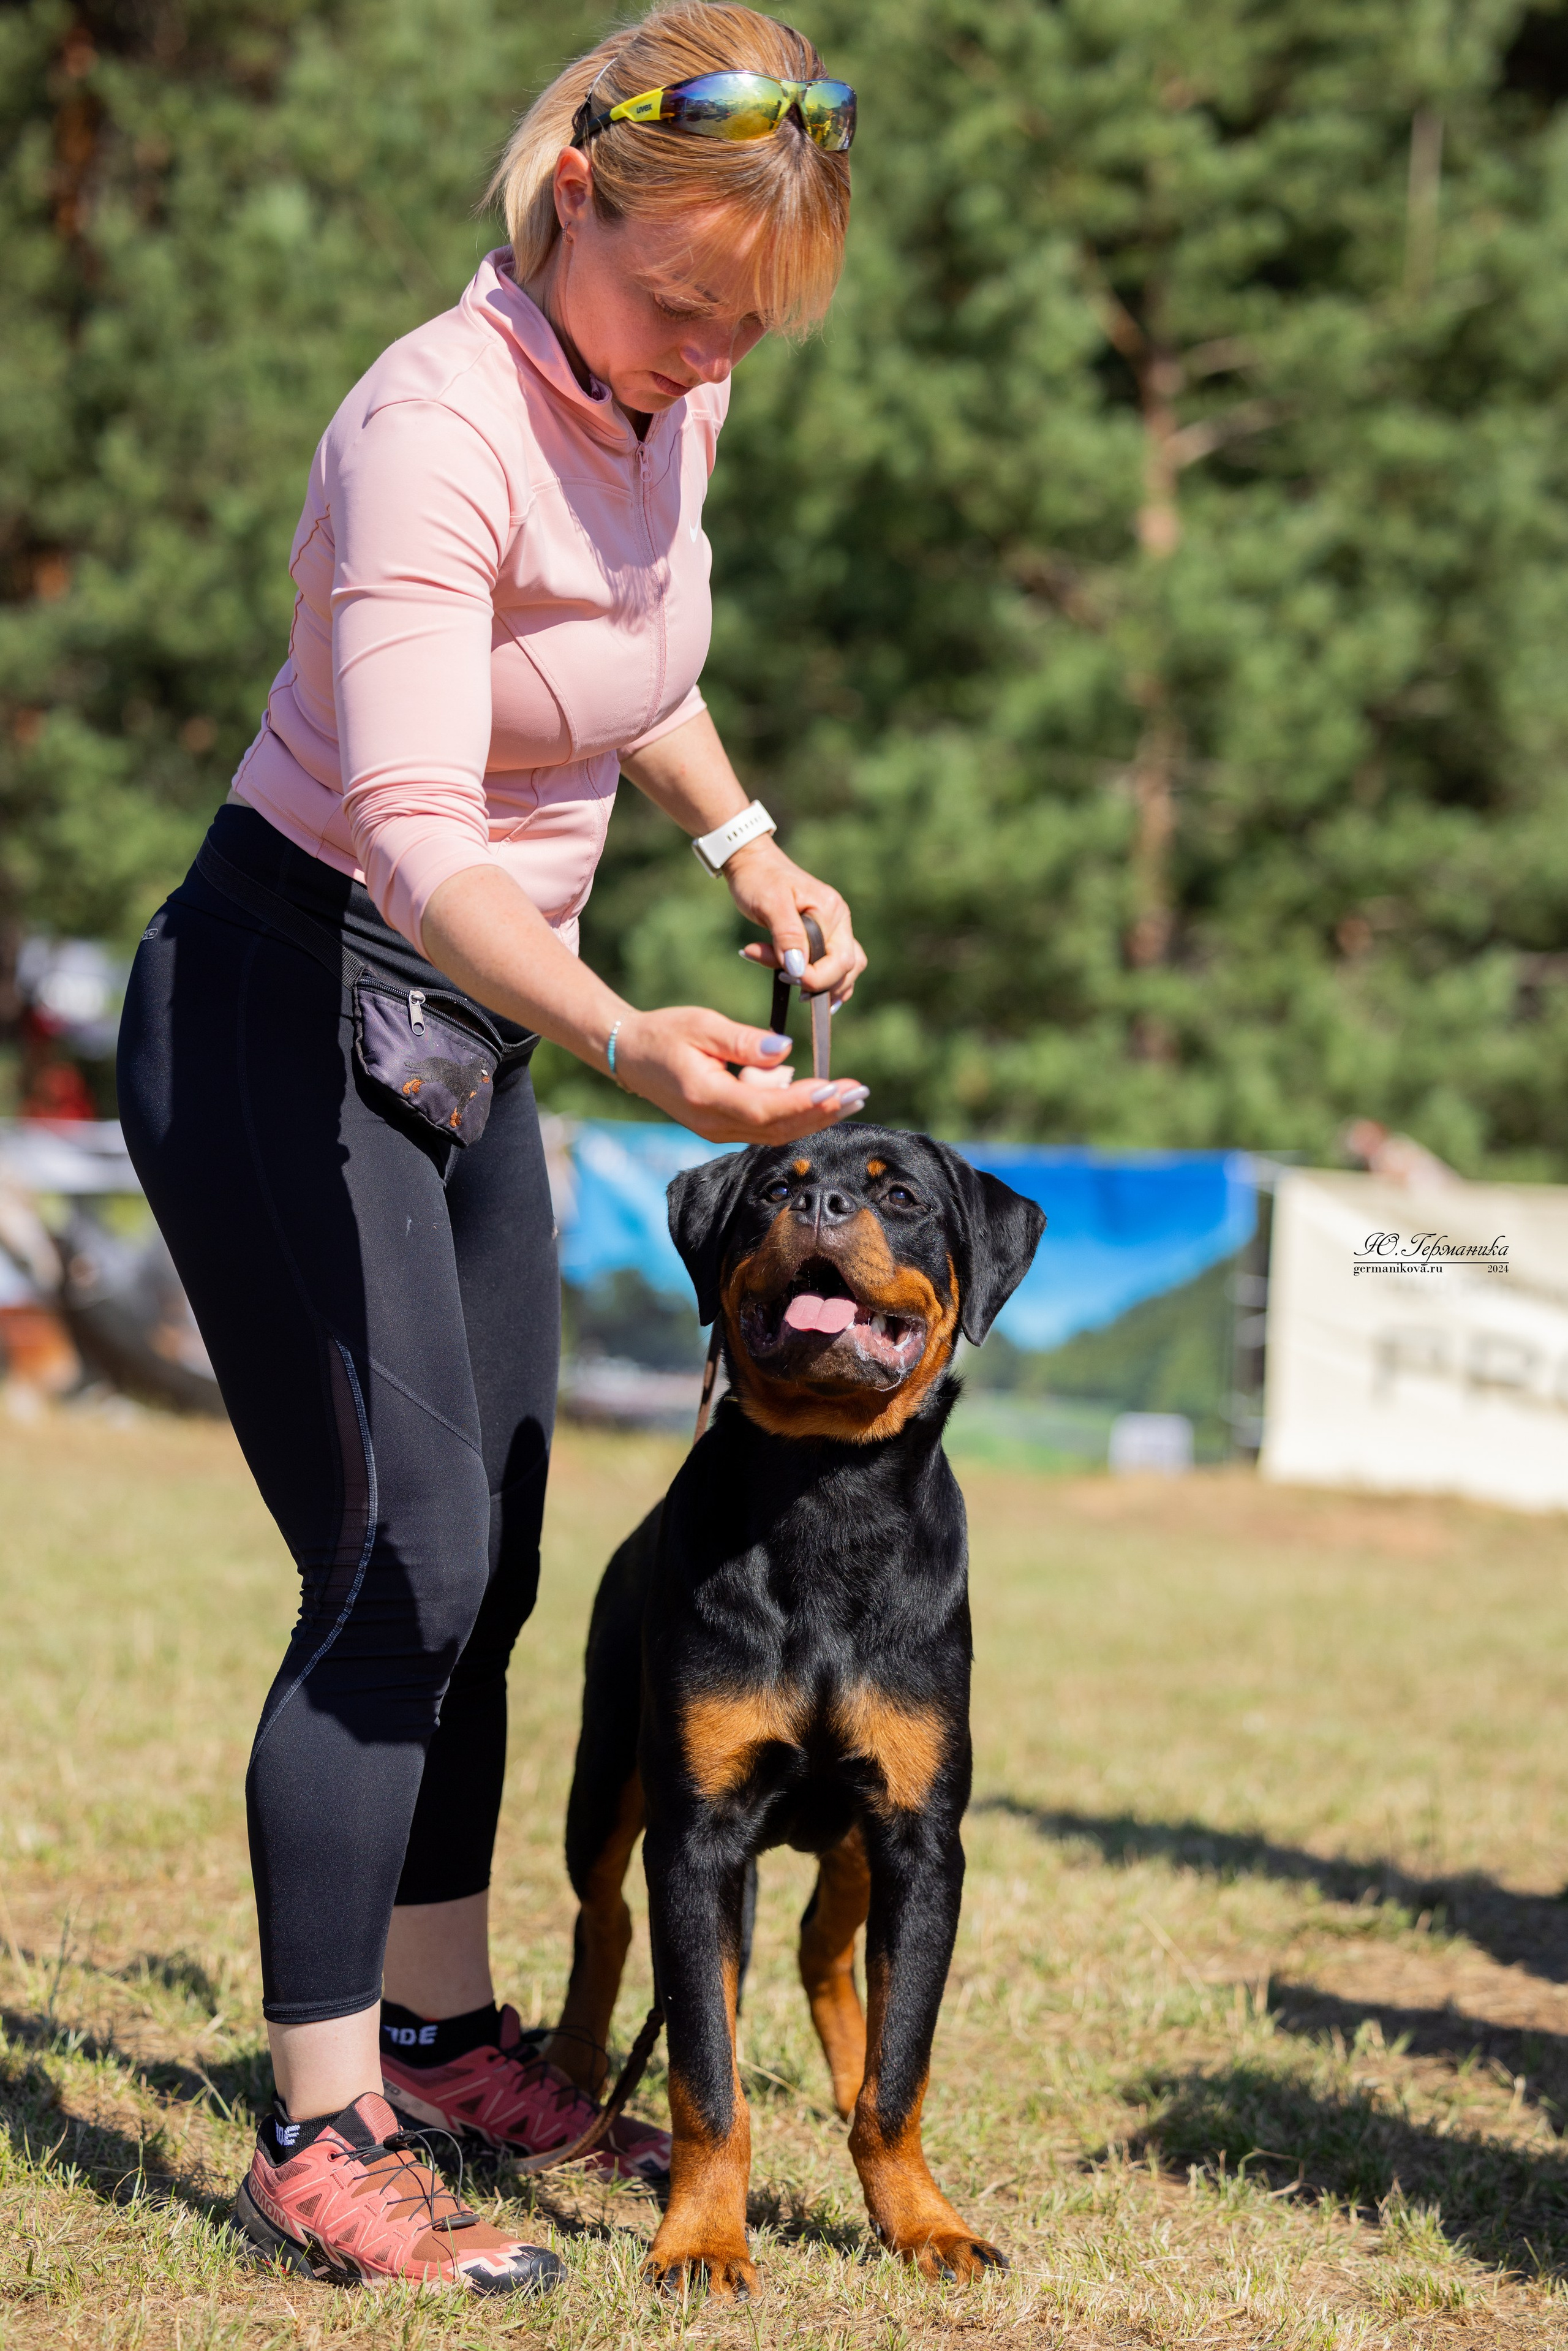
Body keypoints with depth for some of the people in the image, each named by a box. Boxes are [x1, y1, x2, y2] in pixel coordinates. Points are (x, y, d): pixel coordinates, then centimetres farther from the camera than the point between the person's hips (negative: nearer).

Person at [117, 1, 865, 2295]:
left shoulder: (670, 402, 0)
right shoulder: (442, 428, -26)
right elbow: (414, 837, -36)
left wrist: (742, 841, 10)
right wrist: (633, 1044, -50)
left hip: (471, 1035, 8)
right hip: (286, 1017, -8)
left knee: (483, 1570, 13)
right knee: (404, 1565, -13)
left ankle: (441, 2033, 28)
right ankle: (319, 2139, -6)